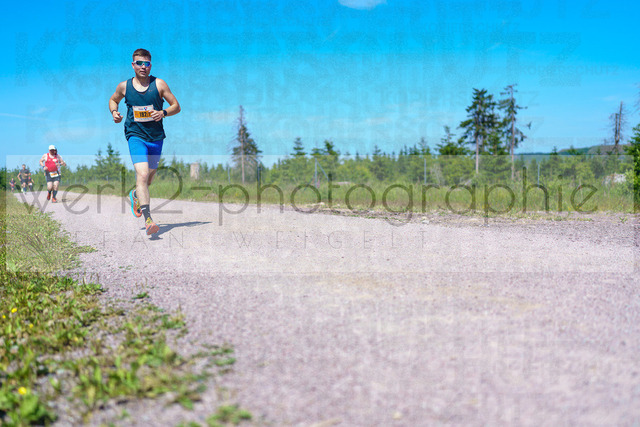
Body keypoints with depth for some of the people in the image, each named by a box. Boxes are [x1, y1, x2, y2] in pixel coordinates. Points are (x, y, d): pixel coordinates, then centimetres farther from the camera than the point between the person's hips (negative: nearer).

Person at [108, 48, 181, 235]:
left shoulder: (159, 84, 0)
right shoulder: (124, 86, 3)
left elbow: (176, 106, 3)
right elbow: (113, 100, 23)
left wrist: (163, 113, -17)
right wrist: (114, 112, 2)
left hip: (156, 136, 2)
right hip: (135, 134, -2)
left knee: (150, 174, 16)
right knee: (142, 174, -21)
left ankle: (136, 194, 51)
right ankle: (148, 219, -29)